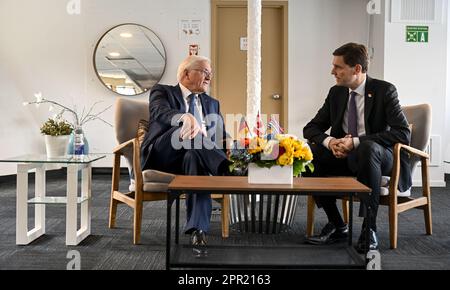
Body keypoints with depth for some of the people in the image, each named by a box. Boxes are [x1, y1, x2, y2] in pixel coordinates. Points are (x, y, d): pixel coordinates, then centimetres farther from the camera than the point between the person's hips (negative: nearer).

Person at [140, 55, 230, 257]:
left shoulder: (212, 103, 25)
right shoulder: (162, 91, 10)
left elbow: (221, 138, 17)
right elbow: (161, 113, -15)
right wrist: (186, 117, -39)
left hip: (193, 156, 4)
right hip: (162, 156, -3)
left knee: (194, 156, -35)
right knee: (189, 128, -34)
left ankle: (197, 231, -45)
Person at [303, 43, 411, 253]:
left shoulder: (384, 90, -9)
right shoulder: (336, 93, 6)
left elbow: (403, 133, -19)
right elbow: (311, 128, 7)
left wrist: (356, 141, -27)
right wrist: (329, 141, -17)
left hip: (376, 156, -5)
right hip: (343, 155, 5)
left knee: (368, 148, -39)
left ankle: (369, 227, -27)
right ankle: (337, 225, -12)